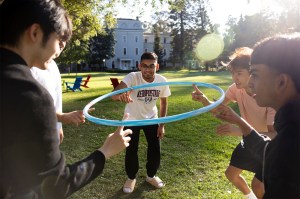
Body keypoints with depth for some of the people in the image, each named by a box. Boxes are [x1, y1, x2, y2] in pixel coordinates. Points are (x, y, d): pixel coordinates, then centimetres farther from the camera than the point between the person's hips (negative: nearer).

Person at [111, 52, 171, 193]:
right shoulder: (132, 77, -30)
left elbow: (164, 102, -1)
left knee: (155, 149, 6)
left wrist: (162, 125, -3)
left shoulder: (162, 81, -19)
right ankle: (131, 178, 30)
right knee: (131, 150, 2)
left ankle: (151, 176, 34)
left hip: (151, 119, 3)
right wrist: (120, 95, -71)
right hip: (132, 120, -2)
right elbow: (114, 95, -47)